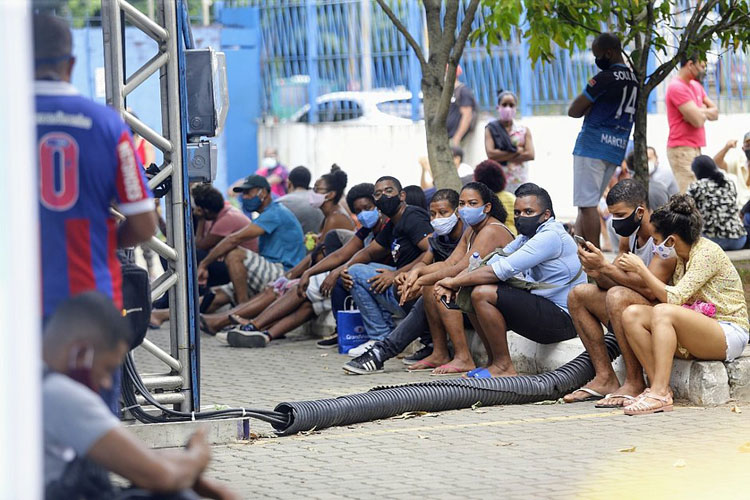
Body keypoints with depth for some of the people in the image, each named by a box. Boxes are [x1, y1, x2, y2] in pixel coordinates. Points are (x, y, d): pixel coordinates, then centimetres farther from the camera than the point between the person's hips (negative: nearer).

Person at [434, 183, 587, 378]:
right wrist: (454, 284, -6)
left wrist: (455, 281, -12)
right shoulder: (527, 237, 15)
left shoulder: (551, 236, -17)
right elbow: (493, 263, 10)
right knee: (469, 295, 8)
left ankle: (503, 367, -13)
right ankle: (494, 362, 11)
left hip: (562, 317, -10)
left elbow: (502, 270, -21)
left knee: (482, 293, -21)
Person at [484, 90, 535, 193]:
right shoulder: (491, 129, 5)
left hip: (520, 181, 1)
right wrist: (516, 151, -8)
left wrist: (503, 157, -9)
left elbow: (530, 154, -3)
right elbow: (491, 154, -8)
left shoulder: (524, 130, 9)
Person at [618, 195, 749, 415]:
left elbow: (674, 298, -22)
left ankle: (660, 393, -36)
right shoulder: (680, 256, 12)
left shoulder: (707, 252, -14)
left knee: (663, 312, -33)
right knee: (632, 314, -11)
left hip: (729, 334, -8)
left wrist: (641, 269, -14)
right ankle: (657, 386, -20)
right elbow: (658, 294, 7)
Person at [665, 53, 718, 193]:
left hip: (695, 149, 9)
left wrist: (700, 112, -8)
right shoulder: (677, 87, -13)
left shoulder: (696, 86, 17)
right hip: (682, 150, -9)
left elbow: (715, 113, 13)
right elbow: (698, 121, -19)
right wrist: (706, 112, 3)